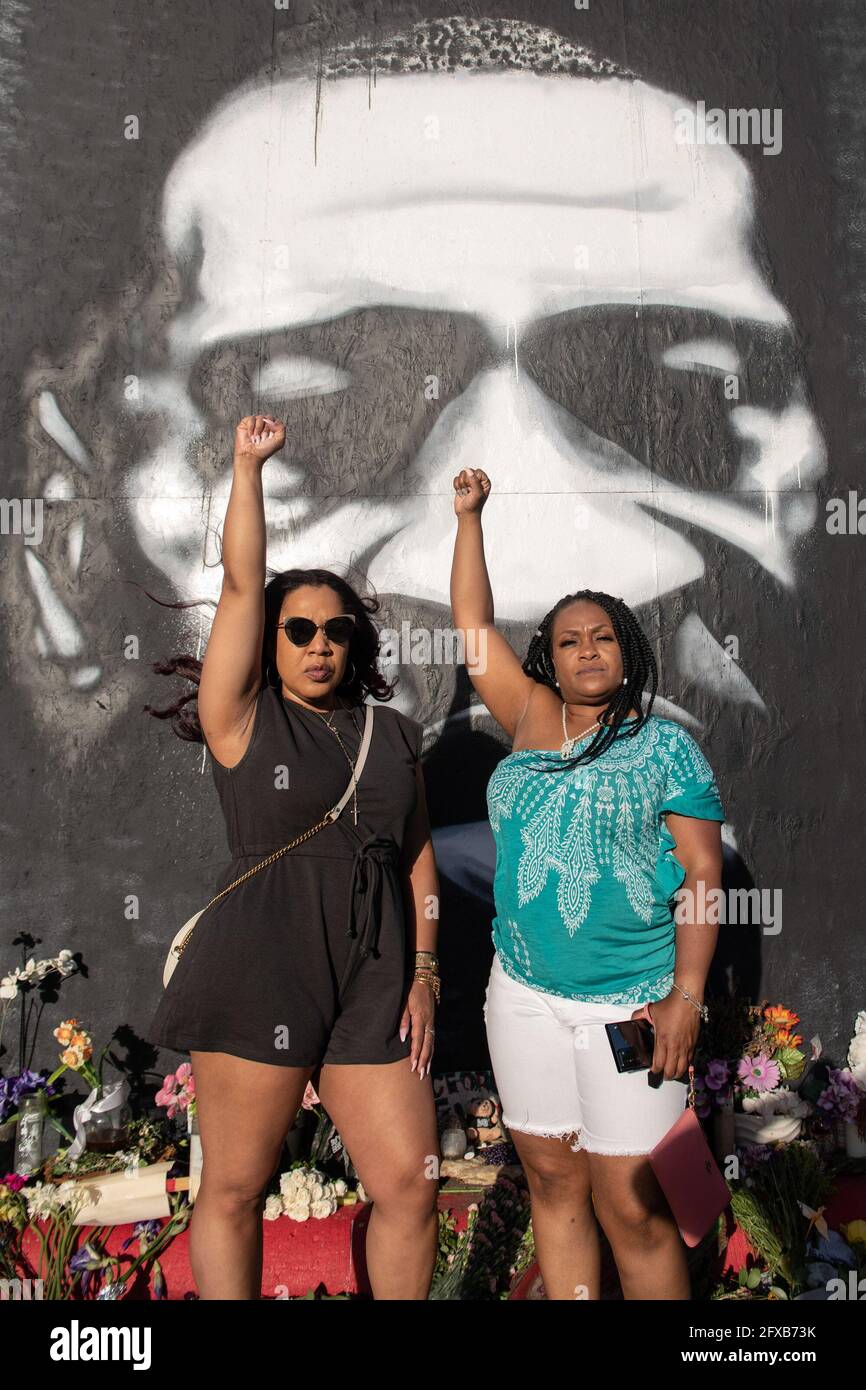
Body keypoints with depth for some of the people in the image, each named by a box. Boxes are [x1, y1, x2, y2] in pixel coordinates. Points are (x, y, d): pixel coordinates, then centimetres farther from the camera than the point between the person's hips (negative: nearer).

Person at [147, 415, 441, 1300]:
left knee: (410, 1182, 2)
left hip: (372, 986, 4)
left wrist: (424, 974, 6)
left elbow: (417, 855, 12)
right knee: (232, 1190, 6)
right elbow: (241, 584, -6)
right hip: (256, 979, -3)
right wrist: (248, 464, -1)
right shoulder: (243, 720, 1)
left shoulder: (393, 733, 12)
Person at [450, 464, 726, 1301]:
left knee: (632, 1210, -1)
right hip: (525, 997, 4)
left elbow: (703, 872, -6)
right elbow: (473, 624, 11)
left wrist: (686, 995, -13)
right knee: (552, 1185, 13)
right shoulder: (533, 723, 8)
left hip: (629, 1004, -4)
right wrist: (468, 517, 11)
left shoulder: (663, 746, -2)